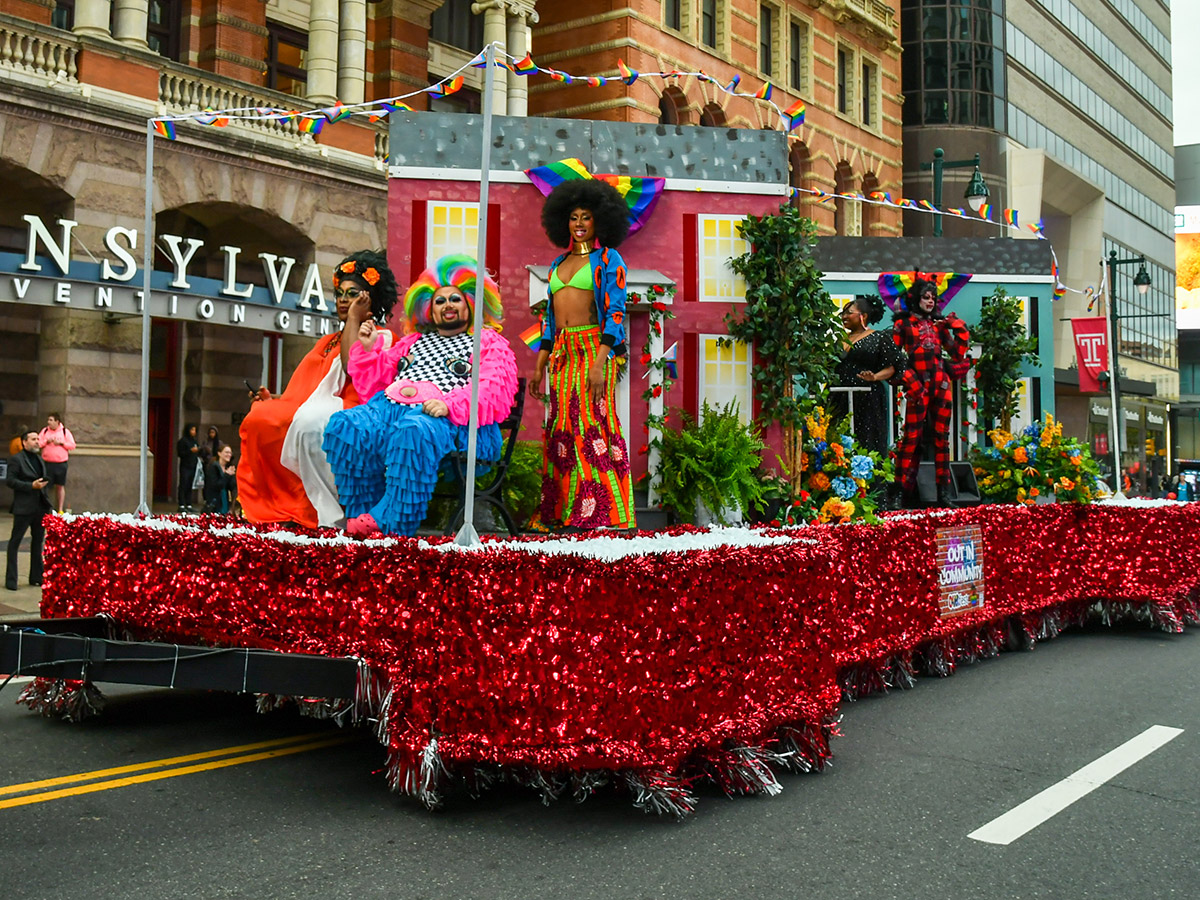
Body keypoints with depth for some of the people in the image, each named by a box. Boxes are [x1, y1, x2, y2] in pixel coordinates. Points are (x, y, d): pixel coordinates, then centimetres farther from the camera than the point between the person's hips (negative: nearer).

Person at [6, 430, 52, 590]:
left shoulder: (39, 460, 16)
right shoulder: (16, 459, -6)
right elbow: (10, 480, -14)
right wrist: (32, 486, -21)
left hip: (41, 508, 7)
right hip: (23, 508, -7)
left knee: (38, 542, 13)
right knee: (15, 542, 0)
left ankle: (36, 577, 22)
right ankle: (11, 580, 4)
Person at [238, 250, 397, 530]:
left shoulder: (381, 337, 3)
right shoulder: (329, 342, 27)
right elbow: (308, 388, 22)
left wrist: (353, 319, -5)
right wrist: (275, 400, 4)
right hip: (310, 411, 8)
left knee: (309, 419, -37)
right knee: (259, 418, -13)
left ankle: (335, 517, -30)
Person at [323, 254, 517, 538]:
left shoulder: (489, 342, 18)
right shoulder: (414, 340, 36)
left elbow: (493, 391, -1)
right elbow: (380, 375, 32)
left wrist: (449, 405, -17)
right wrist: (369, 348, 14)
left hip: (447, 420, -5)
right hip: (391, 404, 5)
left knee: (413, 431, -42)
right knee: (345, 426, -26)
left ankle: (390, 521, -37)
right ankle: (363, 514, -23)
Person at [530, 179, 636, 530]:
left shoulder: (608, 260, 1)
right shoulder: (558, 264, 19)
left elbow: (615, 314, -8)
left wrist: (600, 362, -20)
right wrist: (540, 366, 14)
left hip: (595, 347, -6)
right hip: (562, 352, 6)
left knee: (593, 422, -11)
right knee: (561, 427, 3)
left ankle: (601, 511, -10)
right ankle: (563, 511, 7)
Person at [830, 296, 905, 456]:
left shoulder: (879, 338, 3)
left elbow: (891, 367, -3)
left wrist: (875, 377, -18)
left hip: (867, 400, -4)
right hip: (840, 399, 4)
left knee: (867, 445, -6)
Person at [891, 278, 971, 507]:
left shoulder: (939, 324, 19)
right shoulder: (903, 322, 8)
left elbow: (958, 353, 17)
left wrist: (960, 330, 8)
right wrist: (905, 376, -10)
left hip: (941, 383, 4)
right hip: (918, 384, -4)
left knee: (941, 436, 4)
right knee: (912, 436, -8)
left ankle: (943, 492, 7)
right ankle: (901, 490, -6)